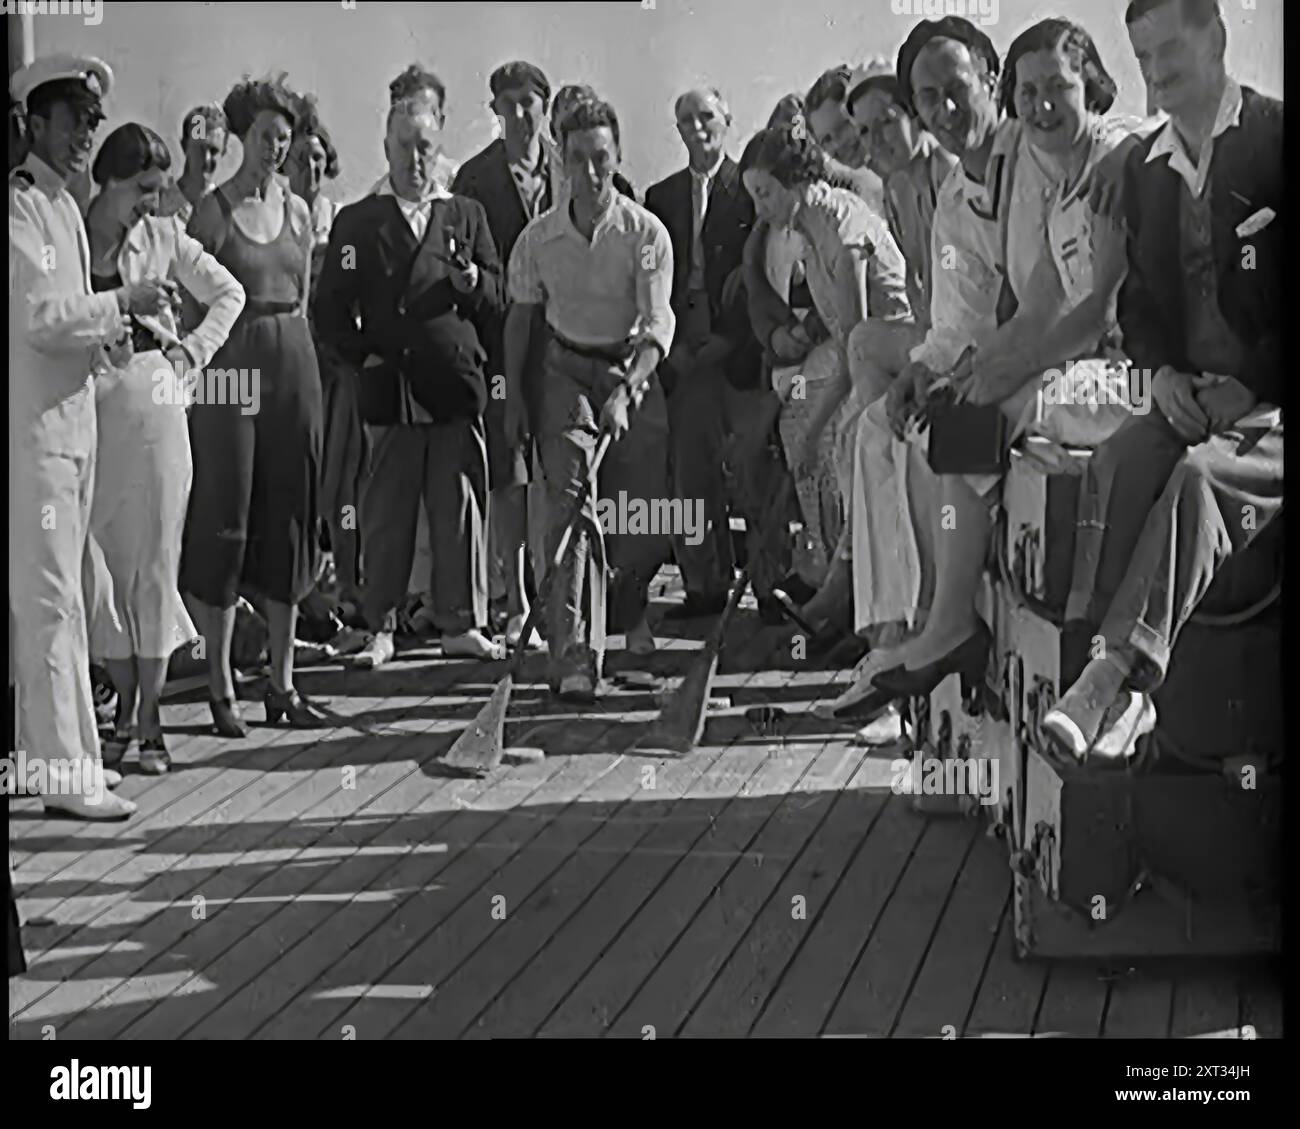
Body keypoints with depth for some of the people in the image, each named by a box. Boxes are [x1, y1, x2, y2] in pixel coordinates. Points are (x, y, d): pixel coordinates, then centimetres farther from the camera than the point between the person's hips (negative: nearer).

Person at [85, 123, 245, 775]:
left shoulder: (163, 237, 5)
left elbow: (229, 292, 16)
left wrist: (194, 349, 5)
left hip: (153, 407, 0)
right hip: (87, 410, 0)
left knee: (152, 561, -1)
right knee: (103, 563, 4)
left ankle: (150, 719, 2)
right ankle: (124, 704, 16)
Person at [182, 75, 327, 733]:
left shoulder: (297, 209, 12)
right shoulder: (212, 210, -3)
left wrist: (291, 349, 12)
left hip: (293, 364, 5)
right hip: (230, 364, -5)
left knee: (289, 518, 7)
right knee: (225, 518, -2)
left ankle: (282, 680, 15)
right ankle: (220, 685, 6)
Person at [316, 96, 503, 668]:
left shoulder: (467, 215, 15)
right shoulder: (357, 222, 10)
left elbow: (495, 298, 11)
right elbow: (331, 307, 7)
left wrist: (471, 284, -9)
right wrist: (364, 355, -3)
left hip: (455, 381, 2)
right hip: (387, 385, -1)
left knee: (461, 506, 1)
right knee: (385, 510, 0)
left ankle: (461, 623, 10)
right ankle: (380, 627, 8)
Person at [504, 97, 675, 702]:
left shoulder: (646, 233, -12)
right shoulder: (538, 237, -5)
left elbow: (658, 324, -19)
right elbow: (520, 317, 8)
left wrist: (625, 391, -33)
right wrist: (513, 397, 5)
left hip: (631, 366, 0)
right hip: (565, 368, 0)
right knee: (569, 498, -15)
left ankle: (629, 618, 25)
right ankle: (574, 651, -22)